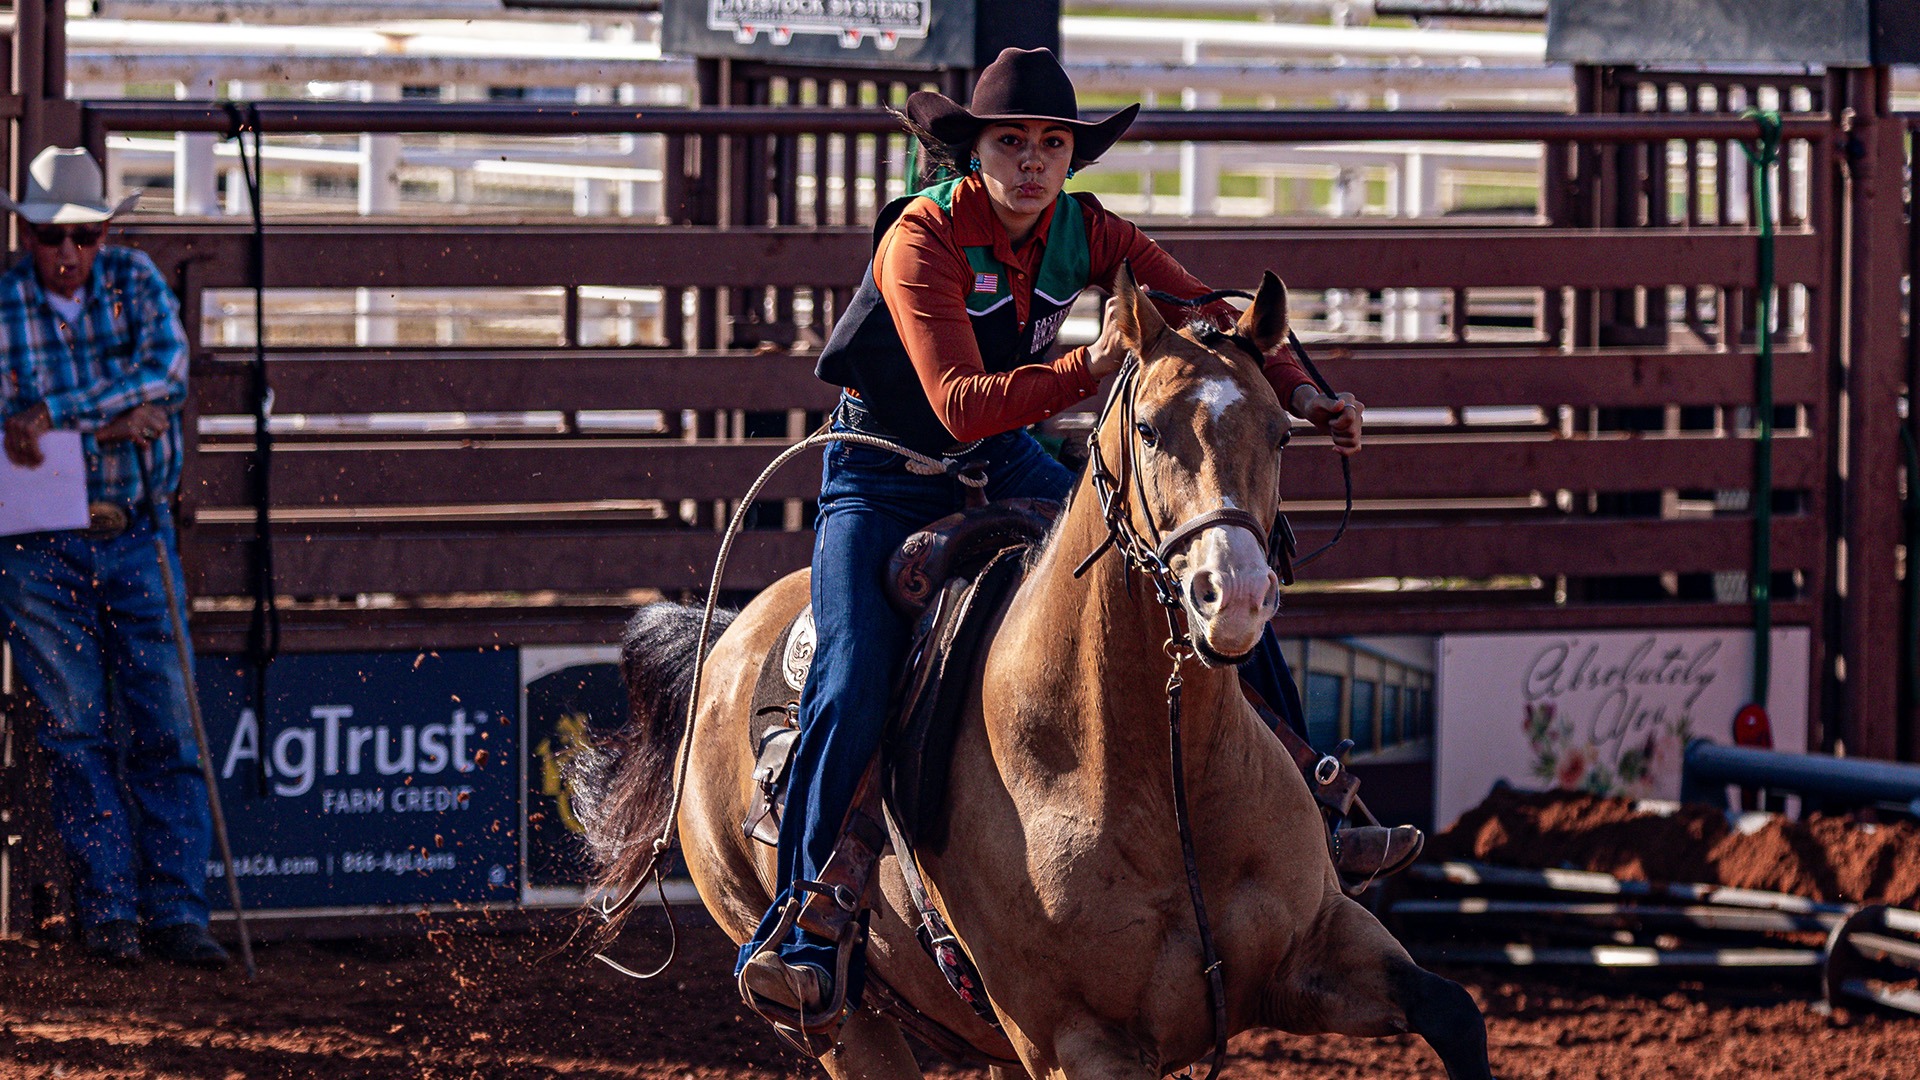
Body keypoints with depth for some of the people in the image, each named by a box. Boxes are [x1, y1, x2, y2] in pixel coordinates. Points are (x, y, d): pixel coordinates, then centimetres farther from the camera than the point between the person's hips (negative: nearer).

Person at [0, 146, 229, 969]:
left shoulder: (135, 281, 3)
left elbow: (166, 370, -13)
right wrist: (112, 421, -19)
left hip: (136, 537, 1)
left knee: (163, 726, -3)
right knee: (76, 730, -2)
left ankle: (175, 910, -2)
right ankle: (107, 910, 2)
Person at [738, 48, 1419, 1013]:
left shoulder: (1086, 235, -9)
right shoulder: (922, 241, -26)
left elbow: (1206, 315, -4)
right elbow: (961, 403, -35)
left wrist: (1300, 393, -19)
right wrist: (1089, 369, -45)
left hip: (1006, 466, 6)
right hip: (883, 486, -6)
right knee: (851, 690, -25)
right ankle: (801, 934, -18)